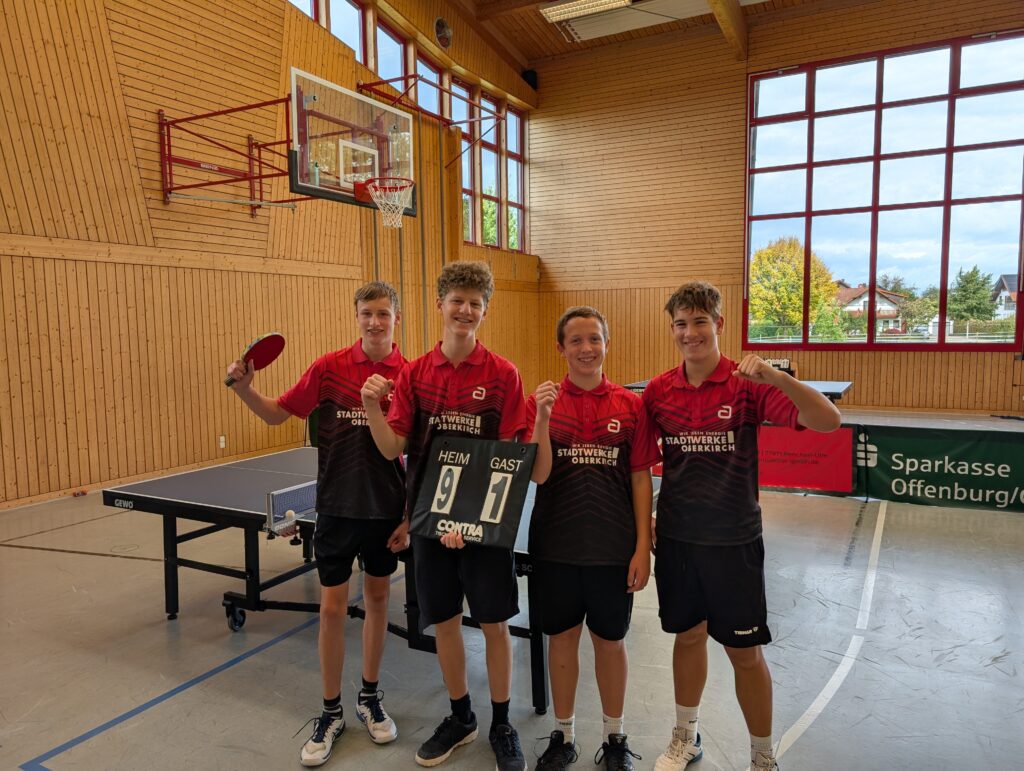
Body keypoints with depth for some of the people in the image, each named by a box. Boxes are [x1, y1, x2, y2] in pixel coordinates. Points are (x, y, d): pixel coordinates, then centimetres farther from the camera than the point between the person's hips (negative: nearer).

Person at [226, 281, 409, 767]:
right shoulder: (330, 367, -7)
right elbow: (278, 414, 2)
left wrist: (410, 516, -3)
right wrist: (244, 389, -18)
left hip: (386, 510, 1)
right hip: (337, 507, -1)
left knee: (377, 598, 15)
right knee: (332, 607, 5)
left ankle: (370, 698, 34)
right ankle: (331, 712, 25)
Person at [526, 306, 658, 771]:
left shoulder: (630, 406, -3)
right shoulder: (541, 403, -3)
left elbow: (641, 479, -1)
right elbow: (538, 475, -10)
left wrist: (643, 547, -4)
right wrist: (543, 417, -22)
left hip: (614, 548, 0)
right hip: (555, 545, 1)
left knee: (610, 641, 14)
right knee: (561, 637, 14)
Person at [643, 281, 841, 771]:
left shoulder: (745, 385, -11)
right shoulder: (659, 390, -1)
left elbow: (828, 421, -21)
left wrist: (774, 376, -34)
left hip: (734, 540, -3)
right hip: (676, 537, 3)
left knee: (744, 651, 8)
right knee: (687, 635, 19)